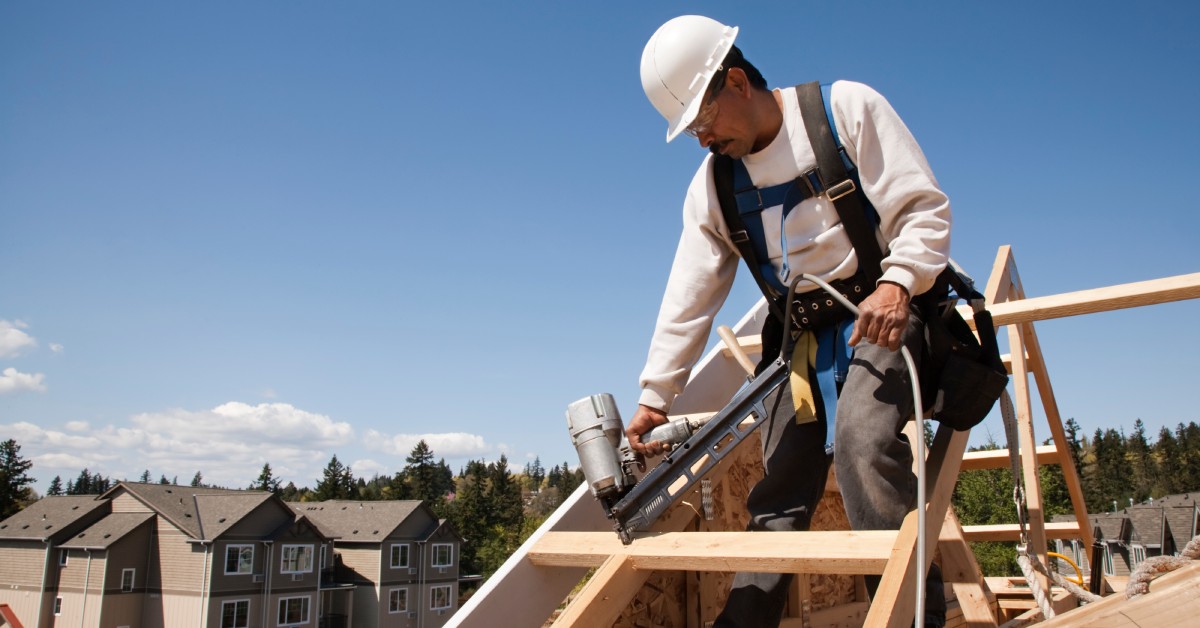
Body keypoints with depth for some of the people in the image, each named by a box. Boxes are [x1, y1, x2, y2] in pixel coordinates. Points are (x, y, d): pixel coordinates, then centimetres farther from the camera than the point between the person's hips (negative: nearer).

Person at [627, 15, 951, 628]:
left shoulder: (847, 107, -7)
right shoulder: (712, 185, 6)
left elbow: (924, 209, -9)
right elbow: (688, 297, 4)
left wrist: (897, 283, -28)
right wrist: (653, 396, -1)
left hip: (882, 311, -4)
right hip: (803, 332, 5)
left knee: (862, 441, -29)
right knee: (778, 492, 2)